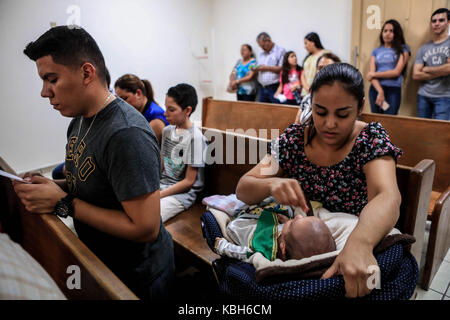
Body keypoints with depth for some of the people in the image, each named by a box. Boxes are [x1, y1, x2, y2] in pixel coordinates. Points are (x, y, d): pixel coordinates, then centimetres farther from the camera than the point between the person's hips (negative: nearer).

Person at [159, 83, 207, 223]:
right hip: (162, 184, 7)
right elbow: (161, 165, 14)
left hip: (183, 193, -7)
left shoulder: (195, 137, -15)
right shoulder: (167, 131, 8)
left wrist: (158, 195, -14)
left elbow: (189, 181, -13)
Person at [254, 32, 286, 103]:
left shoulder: (281, 51, -3)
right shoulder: (261, 54, 19)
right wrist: (256, 69, 0)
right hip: (262, 88, 6)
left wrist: (267, 68, -11)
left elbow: (282, 69, -12)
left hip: (274, 88, -6)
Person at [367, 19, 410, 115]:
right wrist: (380, 91, -12)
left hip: (394, 90, -2)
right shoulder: (376, 51, 13)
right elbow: (371, 74, 1)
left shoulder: (403, 49, 7)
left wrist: (375, 74, 0)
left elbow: (397, 72, -4)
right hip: (375, 89, 2)